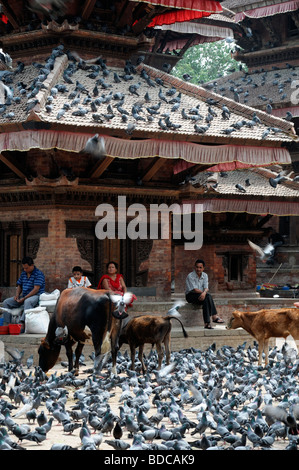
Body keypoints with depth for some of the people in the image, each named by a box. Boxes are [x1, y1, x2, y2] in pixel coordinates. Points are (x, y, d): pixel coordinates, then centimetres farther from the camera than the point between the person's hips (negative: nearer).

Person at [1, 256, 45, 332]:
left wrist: (24, 298, -22)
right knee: (6, 302, -7)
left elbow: (36, 289, -18)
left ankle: (22, 324, -53)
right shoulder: (23, 273, 14)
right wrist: (17, 295, -1)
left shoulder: (39, 274, -10)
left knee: (27, 302, -42)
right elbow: (19, 286, 22)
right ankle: (6, 323, -17)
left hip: (36, 296, -8)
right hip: (24, 296, 8)